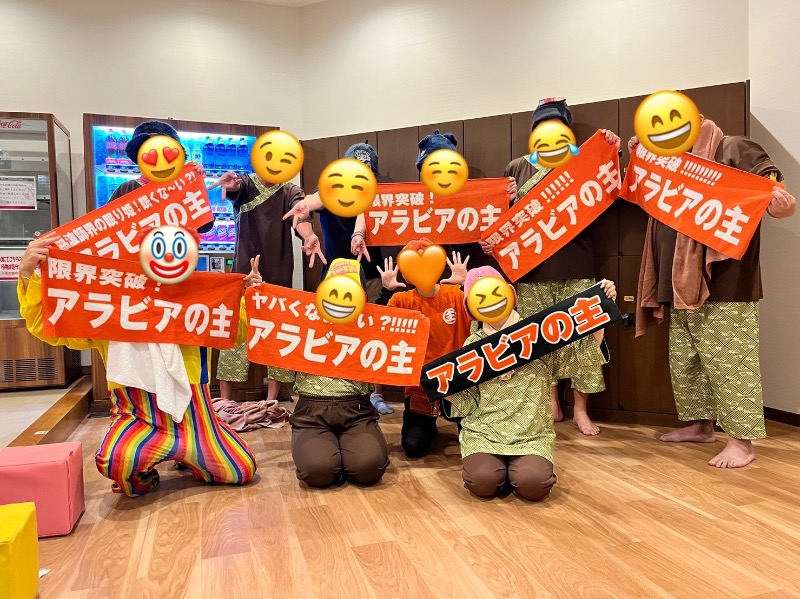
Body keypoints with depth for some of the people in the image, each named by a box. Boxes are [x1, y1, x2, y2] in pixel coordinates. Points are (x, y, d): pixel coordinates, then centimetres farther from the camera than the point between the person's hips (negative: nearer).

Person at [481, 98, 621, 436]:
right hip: (532, 269, 1)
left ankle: (581, 410, 14)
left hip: (576, 267, -1)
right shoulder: (518, 168, 13)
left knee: (581, 335, 0)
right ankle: (550, 406, 21)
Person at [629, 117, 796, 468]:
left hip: (724, 285, -9)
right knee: (684, 361, 14)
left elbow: (777, 198, -12)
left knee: (729, 363, -6)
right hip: (683, 284, 9)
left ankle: (741, 440, 3)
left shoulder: (735, 150, -3)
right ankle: (699, 425, 27)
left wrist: (781, 202, -36)